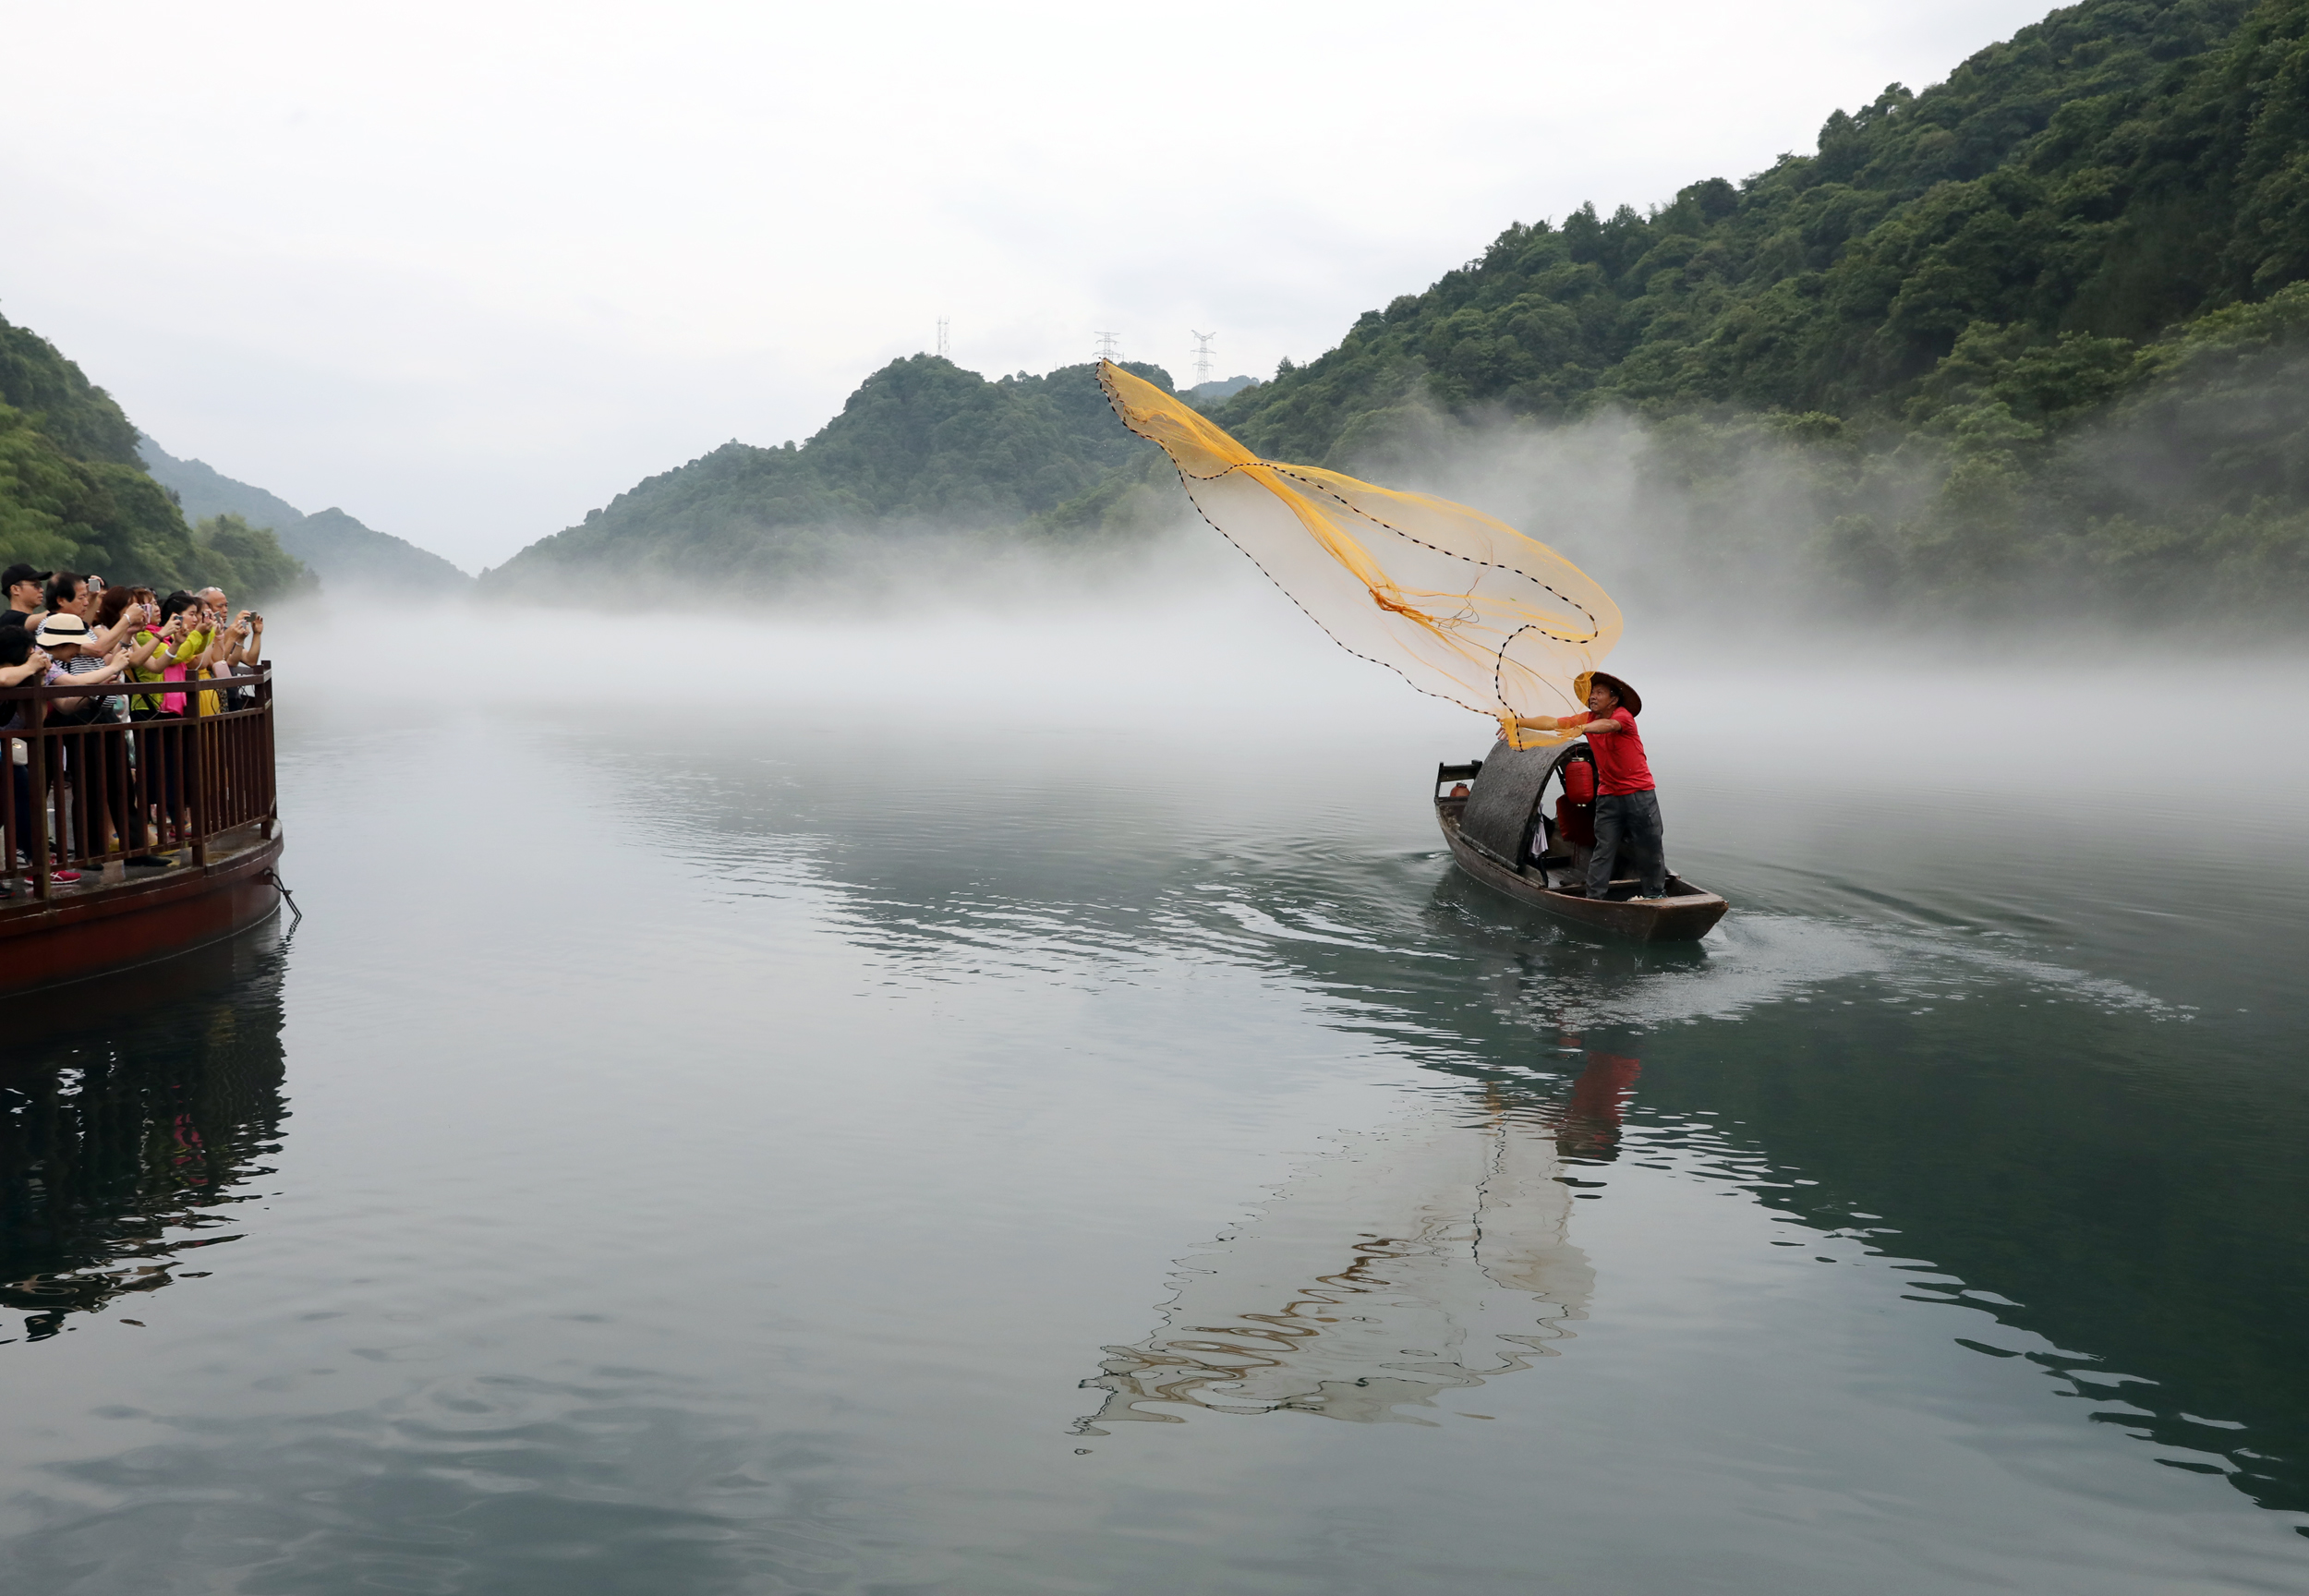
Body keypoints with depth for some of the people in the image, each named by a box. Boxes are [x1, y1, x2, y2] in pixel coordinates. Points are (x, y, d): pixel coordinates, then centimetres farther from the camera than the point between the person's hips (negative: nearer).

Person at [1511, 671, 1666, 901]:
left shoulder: (1623, 715, -13)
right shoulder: (1588, 718, 3)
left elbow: (1607, 725, -37)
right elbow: (1551, 722, 3)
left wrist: (1582, 729, -55)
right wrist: (1519, 722, -6)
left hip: (1639, 794, -4)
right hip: (1608, 795, 4)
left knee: (1650, 847, 6)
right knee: (1603, 849, 1)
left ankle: (1655, 893, 21)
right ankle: (1594, 897, 0)